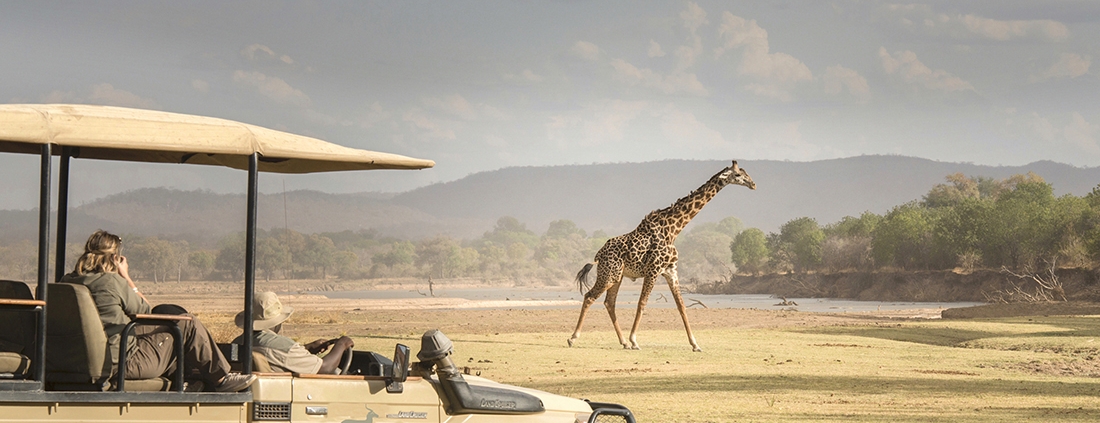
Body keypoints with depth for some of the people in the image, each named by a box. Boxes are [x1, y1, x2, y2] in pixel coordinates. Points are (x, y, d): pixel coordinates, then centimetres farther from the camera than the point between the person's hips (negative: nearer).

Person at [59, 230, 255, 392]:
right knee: (188, 325, 3)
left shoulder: (67, 282, 2)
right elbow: (145, 310, -4)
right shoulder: (111, 281, -20)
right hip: (125, 362, -9)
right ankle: (220, 379, 17)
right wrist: (126, 276, 0)